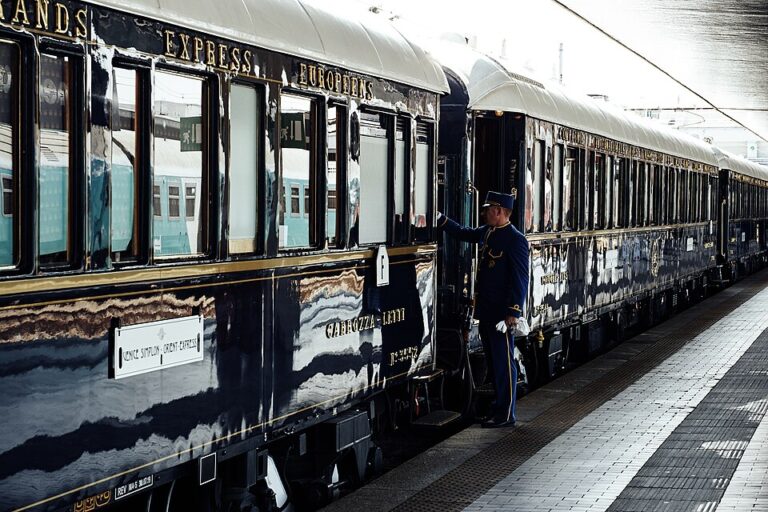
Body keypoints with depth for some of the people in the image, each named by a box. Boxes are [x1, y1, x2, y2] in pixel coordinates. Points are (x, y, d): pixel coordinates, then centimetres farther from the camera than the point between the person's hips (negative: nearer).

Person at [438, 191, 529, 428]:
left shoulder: (515, 240, -14)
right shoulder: (487, 232, 10)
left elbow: (520, 279, -16)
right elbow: (463, 233, 29)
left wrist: (513, 313, -19)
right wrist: (440, 219, 19)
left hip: (502, 312, -8)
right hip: (485, 310, 8)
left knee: (503, 363, -2)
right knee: (493, 362, 15)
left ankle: (505, 415, 4)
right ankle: (499, 407, 25)